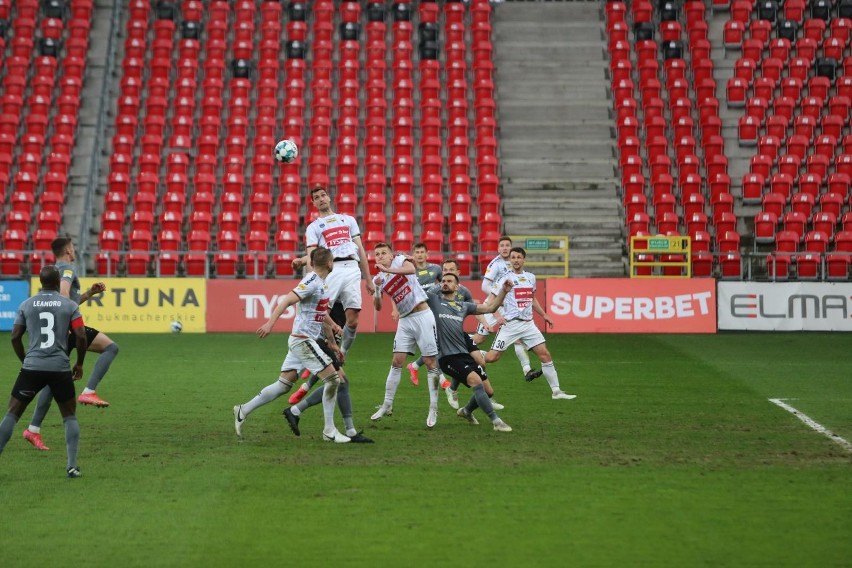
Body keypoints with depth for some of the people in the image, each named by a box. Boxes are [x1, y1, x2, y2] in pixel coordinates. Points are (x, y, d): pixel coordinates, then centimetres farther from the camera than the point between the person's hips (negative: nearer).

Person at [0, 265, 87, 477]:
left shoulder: (26, 305, 6)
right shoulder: (70, 305, 1)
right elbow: (80, 336, -4)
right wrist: (79, 364, 10)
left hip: (32, 367, 1)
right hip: (60, 368, 0)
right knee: (70, 416, 14)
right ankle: (72, 466, 5)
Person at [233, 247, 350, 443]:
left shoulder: (323, 283, 14)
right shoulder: (312, 282, -15)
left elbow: (323, 316, 23)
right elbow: (286, 301, -24)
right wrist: (270, 323, -34)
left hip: (302, 341, 9)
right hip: (302, 340, -9)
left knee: (283, 385, 10)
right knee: (333, 379, -8)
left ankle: (243, 411, 16)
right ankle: (329, 431, -2)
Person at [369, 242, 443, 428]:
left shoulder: (400, 260, -5)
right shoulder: (379, 278, 8)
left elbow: (411, 269, -29)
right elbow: (378, 307, 3)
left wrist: (388, 270, -37)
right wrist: (377, 290, -15)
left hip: (422, 316, -5)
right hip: (405, 320, 5)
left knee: (430, 362, -4)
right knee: (397, 362, 2)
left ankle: (433, 409, 1)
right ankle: (387, 405, 10)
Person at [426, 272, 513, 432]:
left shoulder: (463, 306, 18)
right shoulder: (433, 299, 6)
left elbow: (490, 308, 17)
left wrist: (503, 291, 6)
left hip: (465, 354, 6)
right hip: (447, 357, -6)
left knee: (487, 390, 7)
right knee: (476, 381, -26)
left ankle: (466, 411, 38)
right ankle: (496, 421, -23)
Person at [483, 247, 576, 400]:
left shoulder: (530, 277, 13)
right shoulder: (506, 279, -4)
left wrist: (544, 315, 24)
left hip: (528, 324, 5)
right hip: (510, 324, -5)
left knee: (545, 355, -2)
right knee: (492, 357, -13)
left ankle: (556, 391, 4)